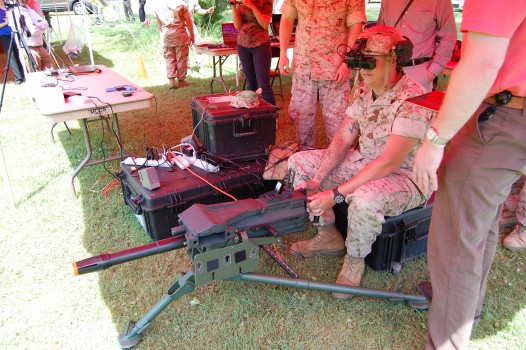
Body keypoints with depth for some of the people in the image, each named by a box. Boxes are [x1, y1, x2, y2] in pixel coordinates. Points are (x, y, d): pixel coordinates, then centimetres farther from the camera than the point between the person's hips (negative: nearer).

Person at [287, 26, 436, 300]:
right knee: (299, 162, 0)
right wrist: (316, 180, -14)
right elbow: (342, 140, -2)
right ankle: (328, 236, 10)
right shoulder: (363, 91, -1)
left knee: (364, 199, -41)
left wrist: (335, 194, -31)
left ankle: (354, 260, -7)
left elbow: (388, 164, -30)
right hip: (365, 163, 8)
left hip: (406, 177, -8)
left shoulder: (413, 101, -26)